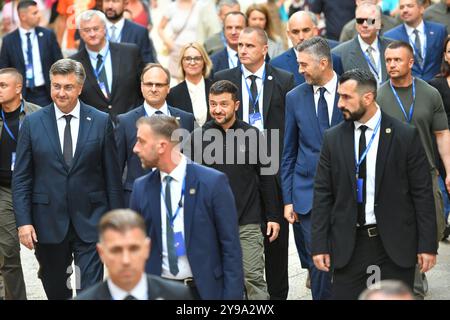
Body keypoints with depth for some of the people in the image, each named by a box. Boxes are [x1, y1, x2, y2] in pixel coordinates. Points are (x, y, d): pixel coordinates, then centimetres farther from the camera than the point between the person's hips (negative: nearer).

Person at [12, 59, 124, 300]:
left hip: (90, 223, -1)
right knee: (55, 291, 13)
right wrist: (23, 221, -6)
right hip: (48, 223, 1)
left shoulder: (101, 122, 1)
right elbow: (21, 178, 2)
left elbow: (112, 177, 3)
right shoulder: (32, 123, 2)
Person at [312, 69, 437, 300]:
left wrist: (427, 245, -5)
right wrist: (319, 245, 0)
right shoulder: (333, 139, 5)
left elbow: (423, 193, -2)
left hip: (395, 244, -2)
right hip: (348, 245, 2)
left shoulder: (406, 136, -3)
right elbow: (322, 194, 5)